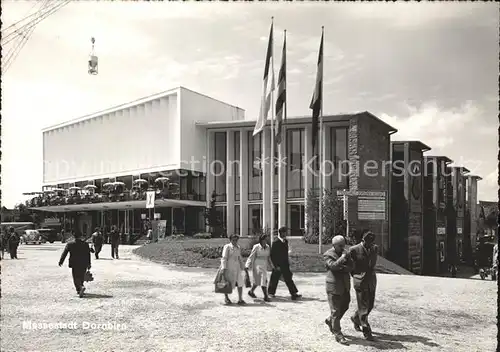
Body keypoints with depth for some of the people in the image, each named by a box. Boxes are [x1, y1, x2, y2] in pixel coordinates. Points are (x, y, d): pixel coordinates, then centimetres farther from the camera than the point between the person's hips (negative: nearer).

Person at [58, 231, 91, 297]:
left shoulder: (70, 244, -4)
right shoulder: (85, 244, 0)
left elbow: (64, 253, -2)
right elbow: (88, 255, 2)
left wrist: (61, 261, 7)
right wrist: (89, 264, 7)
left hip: (75, 264, -2)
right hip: (84, 264, 2)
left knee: (76, 278, 0)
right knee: (81, 277, 17)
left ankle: (81, 287, -24)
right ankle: (79, 290, 25)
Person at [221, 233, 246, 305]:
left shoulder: (238, 248, 14)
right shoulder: (227, 247, -6)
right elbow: (224, 258, -10)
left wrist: (243, 267, 21)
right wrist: (224, 268, -17)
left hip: (237, 267, 5)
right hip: (229, 267, -5)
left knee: (240, 283, -4)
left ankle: (240, 300, 2)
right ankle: (226, 297, 28)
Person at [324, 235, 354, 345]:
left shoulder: (345, 253, 9)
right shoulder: (328, 255, -9)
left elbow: (351, 266, 0)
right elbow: (333, 266, -25)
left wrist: (342, 268, -16)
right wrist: (343, 258, -22)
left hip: (345, 285, 7)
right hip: (334, 286, -7)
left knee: (345, 306, 18)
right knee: (335, 310, -2)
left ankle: (330, 320, 40)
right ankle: (338, 334, 6)